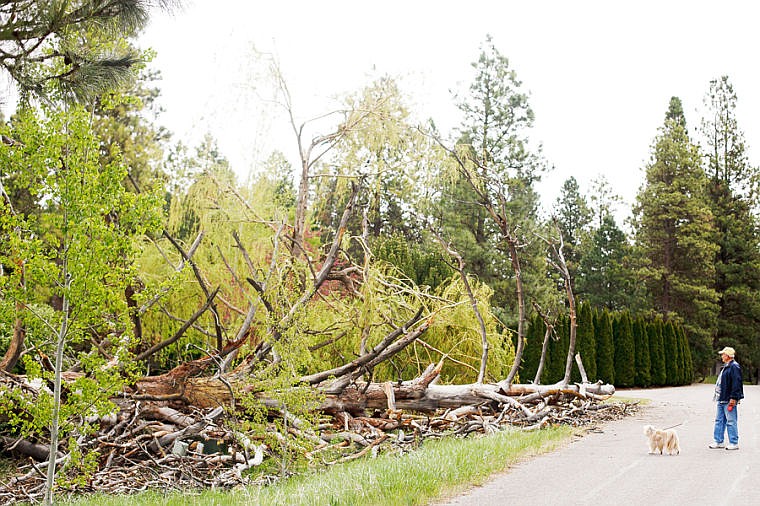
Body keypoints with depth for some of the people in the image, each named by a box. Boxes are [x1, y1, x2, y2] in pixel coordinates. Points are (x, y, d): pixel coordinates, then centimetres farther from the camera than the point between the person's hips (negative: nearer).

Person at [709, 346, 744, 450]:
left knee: (731, 422, -3)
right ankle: (718, 441, 19)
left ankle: (734, 443, 5)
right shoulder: (726, 367, 18)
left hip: (729, 400, -10)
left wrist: (733, 398, -22)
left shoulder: (734, 367, -14)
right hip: (721, 399, 10)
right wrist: (718, 396, 23)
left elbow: (736, 383, -20)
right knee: (719, 421, 13)